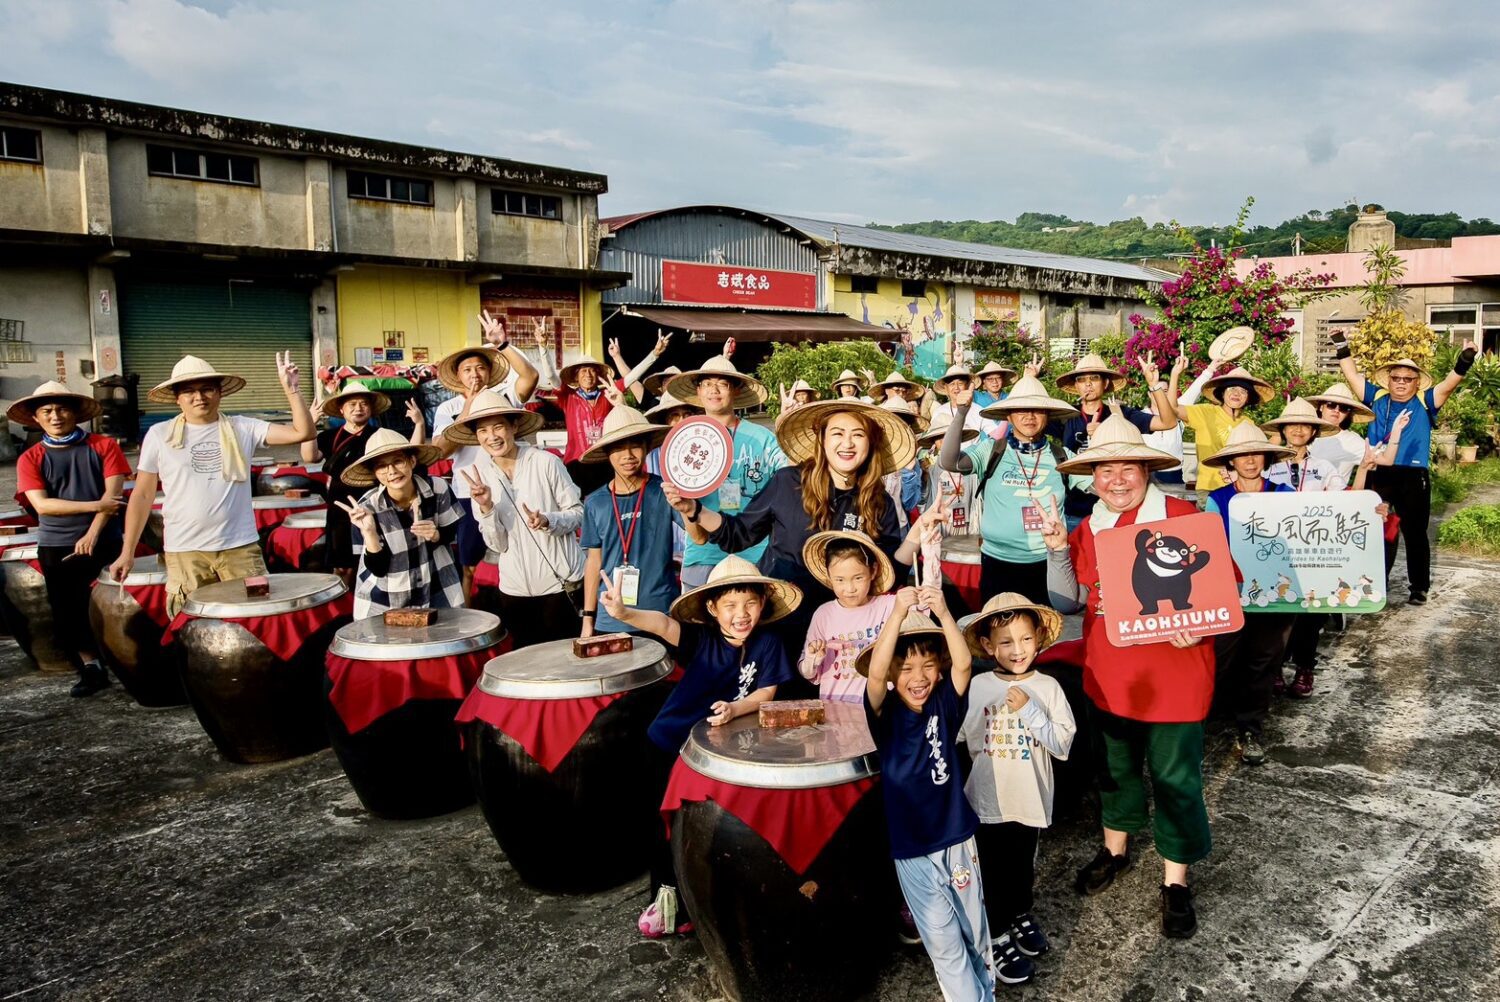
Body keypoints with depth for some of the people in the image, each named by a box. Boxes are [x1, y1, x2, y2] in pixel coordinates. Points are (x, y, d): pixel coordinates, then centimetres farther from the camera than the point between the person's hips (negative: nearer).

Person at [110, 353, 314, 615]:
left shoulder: (243, 428, 5)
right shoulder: (159, 435, 3)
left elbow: (304, 432, -1)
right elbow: (143, 495, 7)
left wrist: (290, 389, -11)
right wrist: (127, 552, 5)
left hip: (241, 547, 0)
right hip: (185, 553, 0)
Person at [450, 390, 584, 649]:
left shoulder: (546, 462, -10)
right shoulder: (479, 476, 0)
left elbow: (578, 513, -3)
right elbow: (497, 545, -1)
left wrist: (547, 521, -21)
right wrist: (486, 507, -17)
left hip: (562, 583, -3)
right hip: (515, 590, 3)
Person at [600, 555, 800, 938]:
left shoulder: (767, 644, -13)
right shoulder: (701, 637, -18)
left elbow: (766, 693, -12)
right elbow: (663, 624, -35)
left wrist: (735, 709, -32)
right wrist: (624, 613, -54)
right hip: (671, 742, -1)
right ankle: (665, 892, 26)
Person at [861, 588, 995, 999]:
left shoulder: (944, 706, -5)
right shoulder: (885, 713, -11)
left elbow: (963, 664, -23)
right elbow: (874, 673, -31)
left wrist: (943, 613, -38)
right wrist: (899, 613, -42)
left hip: (957, 836, 2)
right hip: (912, 847, -2)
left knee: (975, 928, 19)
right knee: (943, 940, 5)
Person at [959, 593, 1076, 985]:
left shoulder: (1048, 688, -9)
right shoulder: (976, 688, -11)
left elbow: (1063, 745, -15)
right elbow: (957, 738, -2)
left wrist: (1030, 711, -23)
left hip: (1029, 801, 1)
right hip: (987, 802, -1)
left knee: (1023, 864, 22)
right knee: (993, 871, 9)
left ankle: (1021, 913, 48)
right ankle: (999, 936, 29)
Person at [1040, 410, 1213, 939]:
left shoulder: (1183, 516, -11)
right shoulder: (1087, 529, 3)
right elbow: (1068, 603, 2)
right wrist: (1058, 551, -12)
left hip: (1175, 674, -4)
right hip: (1110, 675, 5)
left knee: (1175, 777, 6)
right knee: (1115, 766, 21)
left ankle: (1175, 881, 25)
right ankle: (1115, 849, 44)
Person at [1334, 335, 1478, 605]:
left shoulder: (1424, 403, 6)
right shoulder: (1377, 399, 10)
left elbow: (1449, 384, -6)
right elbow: (1352, 374, 10)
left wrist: (1464, 361, -21)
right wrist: (1342, 347, 4)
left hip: (1413, 478, -1)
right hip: (1377, 476, 1)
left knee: (1415, 534, 7)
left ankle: (1419, 587, 17)